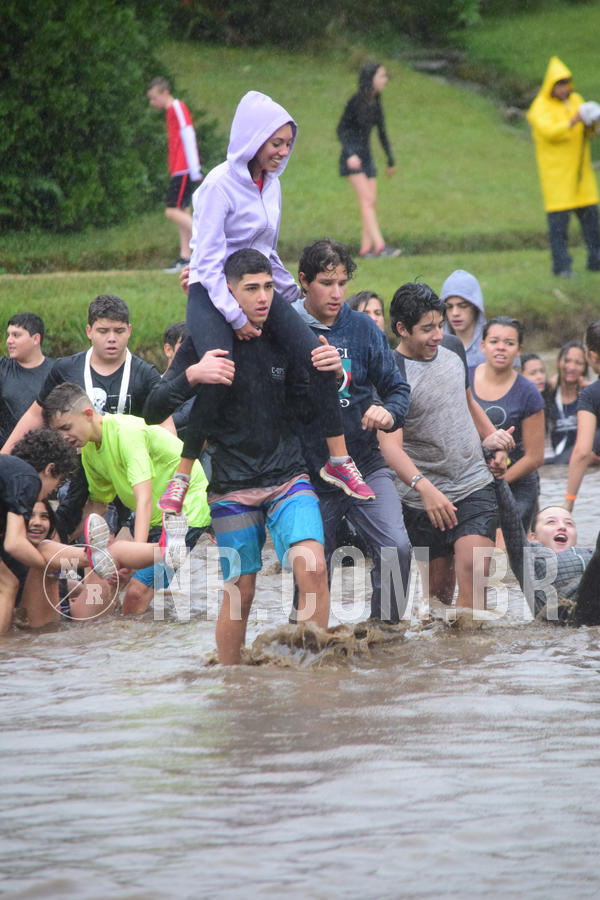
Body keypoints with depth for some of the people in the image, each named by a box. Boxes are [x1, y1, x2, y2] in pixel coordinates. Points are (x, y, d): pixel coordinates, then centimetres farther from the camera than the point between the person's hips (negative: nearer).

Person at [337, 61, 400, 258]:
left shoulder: (376, 103, 10)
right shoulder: (356, 101, -11)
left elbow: (382, 133, 19)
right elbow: (341, 129, -14)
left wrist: (391, 161, 23)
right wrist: (350, 154, -26)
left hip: (366, 157, 8)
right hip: (352, 158, -8)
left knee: (371, 203, 3)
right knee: (367, 199, -17)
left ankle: (366, 248, 6)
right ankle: (380, 245, -25)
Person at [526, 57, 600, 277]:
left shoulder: (575, 100, 12)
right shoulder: (540, 108, -8)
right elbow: (549, 131, -24)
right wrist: (572, 122, -37)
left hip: (579, 167, 6)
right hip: (556, 170, -6)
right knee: (558, 216, -7)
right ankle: (561, 265, -3)